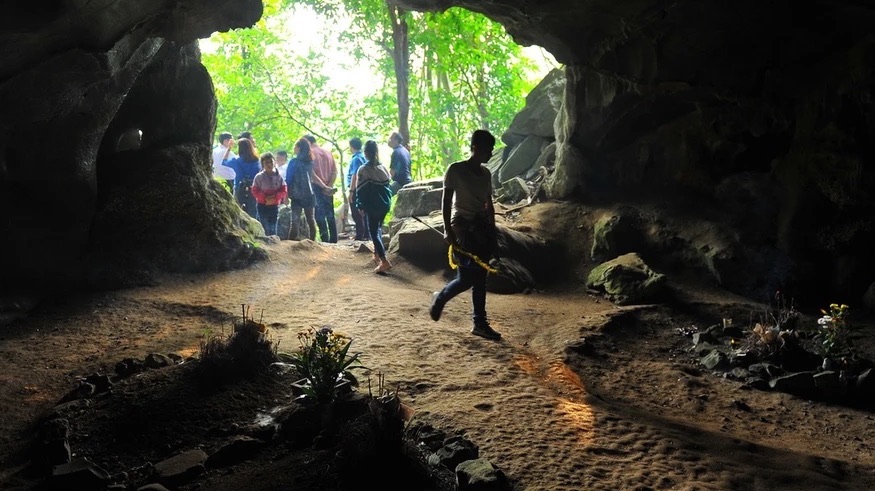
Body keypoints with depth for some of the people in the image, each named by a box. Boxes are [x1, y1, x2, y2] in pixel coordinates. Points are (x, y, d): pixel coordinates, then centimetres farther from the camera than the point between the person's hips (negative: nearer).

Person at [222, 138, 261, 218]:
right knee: (252, 214, 7)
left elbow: (224, 162, 12)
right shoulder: (256, 161, -1)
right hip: (253, 190, 2)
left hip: (240, 190, -2)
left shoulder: (236, 161, -6)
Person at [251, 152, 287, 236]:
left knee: (273, 228, 8)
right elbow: (255, 191, -6)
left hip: (275, 205, 3)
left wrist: (275, 197, -15)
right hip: (262, 205, -3)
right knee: (265, 228, -6)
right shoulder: (259, 176, -5)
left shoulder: (278, 176, 2)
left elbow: (283, 190, 1)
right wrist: (265, 198, -18)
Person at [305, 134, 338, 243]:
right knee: (330, 215, 12)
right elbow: (335, 172, 4)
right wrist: (329, 186, -3)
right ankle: (333, 240, 13)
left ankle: (325, 240, -5)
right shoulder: (328, 153, 10)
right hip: (329, 189, 5)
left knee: (320, 216, -1)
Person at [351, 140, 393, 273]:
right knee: (378, 228, 24)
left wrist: (361, 206, 0)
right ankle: (377, 254, 34)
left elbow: (360, 190, -10)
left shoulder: (363, 170, -11)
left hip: (372, 206, -5)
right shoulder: (383, 167, 4)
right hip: (385, 204, 6)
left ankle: (384, 261, -17)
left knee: (374, 232, -4)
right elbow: (388, 186, 10)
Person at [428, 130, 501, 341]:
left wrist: (492, 231, 14)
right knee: (467, 277, -10)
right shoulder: (456, 170, -8)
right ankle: (440, 298, 18)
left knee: (480, 277, 6)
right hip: (462, 226, -6)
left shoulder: (486, 174, 12)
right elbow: (446, 201, -10)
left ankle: (480, 323, 11)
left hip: (482, 226, 7)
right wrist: (448, 230, -17)